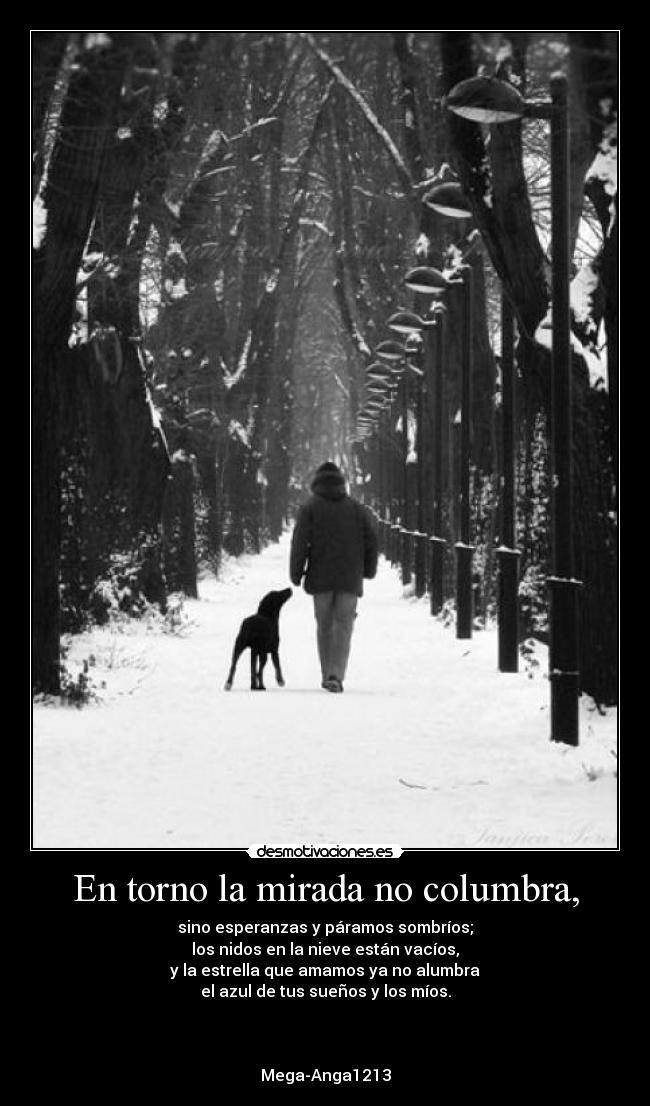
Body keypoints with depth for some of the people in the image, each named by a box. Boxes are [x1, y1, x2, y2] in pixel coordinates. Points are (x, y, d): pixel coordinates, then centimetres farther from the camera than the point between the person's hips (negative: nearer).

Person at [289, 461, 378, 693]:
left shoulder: (310, 508, 0)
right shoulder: (357, 508, 6)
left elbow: (300, 541, -8)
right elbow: (371, 538, 4)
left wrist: (296, 573, -2)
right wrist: (369, 569, 17)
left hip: (320, 578, 0)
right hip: (350, 579, 1)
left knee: (324, 626, 13)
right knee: (343, 627, 0)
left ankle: (328, 675, 16)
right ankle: (336, 675, -16)